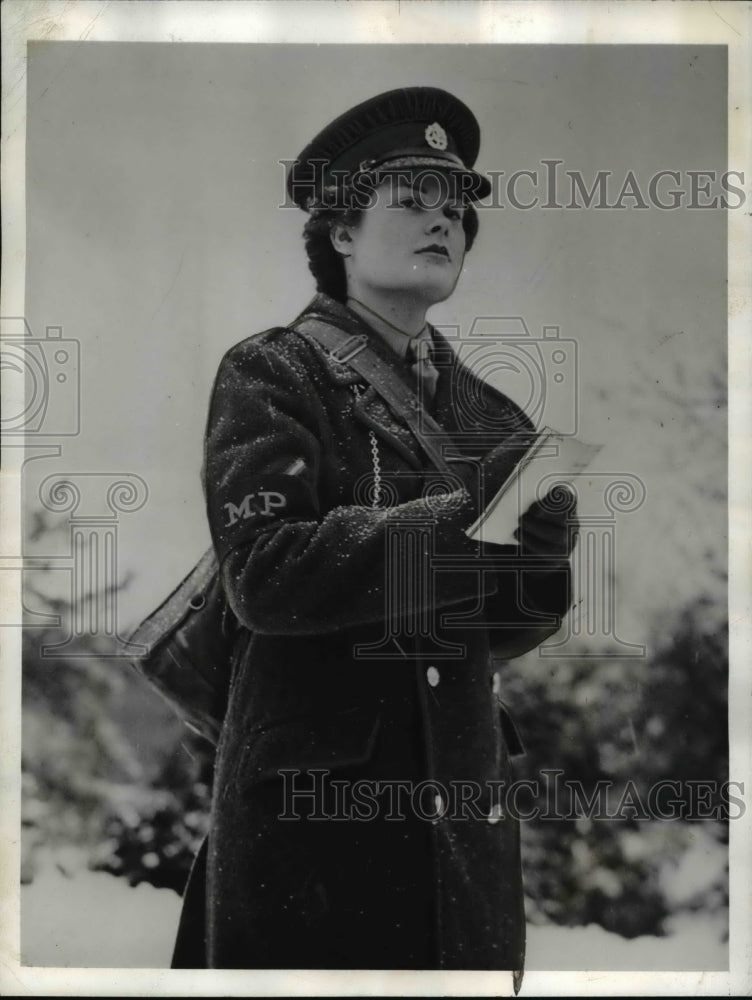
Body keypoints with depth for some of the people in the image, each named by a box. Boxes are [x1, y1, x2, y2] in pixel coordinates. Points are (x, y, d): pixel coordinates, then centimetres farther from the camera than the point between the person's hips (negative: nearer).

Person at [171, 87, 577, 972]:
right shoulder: (271, 375, -2)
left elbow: (512, 626, 7)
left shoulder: (481, 409, 13)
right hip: (314, 808, -5)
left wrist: (536, 545, -15)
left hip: (465, 810, 5)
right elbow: (264, 574, -17)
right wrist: (462, 522, -23)